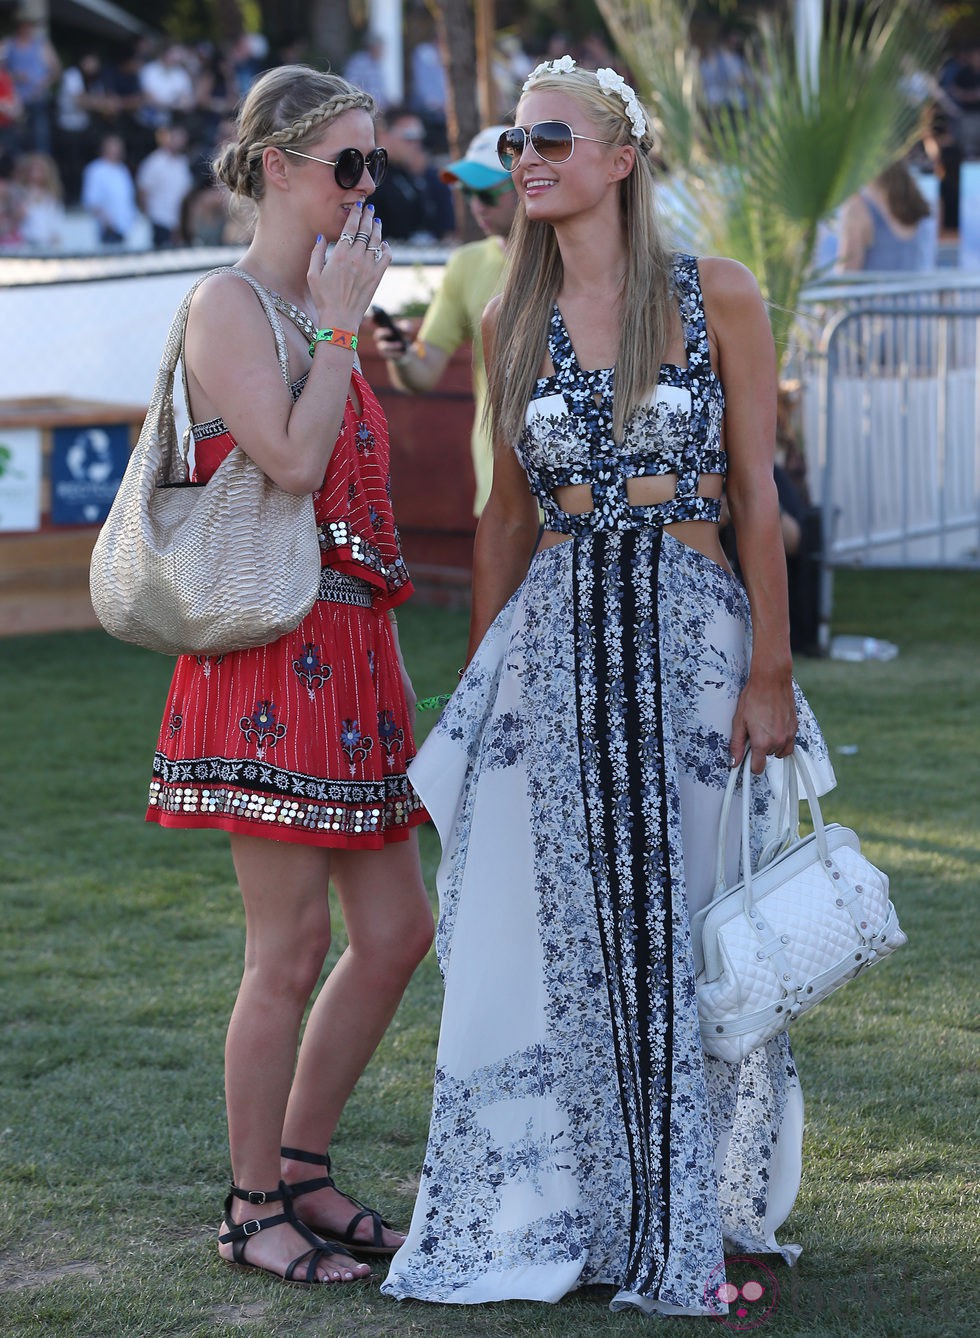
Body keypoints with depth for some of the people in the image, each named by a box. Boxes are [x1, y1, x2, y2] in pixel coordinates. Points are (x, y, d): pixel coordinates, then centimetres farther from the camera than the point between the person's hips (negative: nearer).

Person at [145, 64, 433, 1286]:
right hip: (271, 656, -9)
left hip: (350, 652, 9)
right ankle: (252, 1207, 10)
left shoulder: (318, 310, 17)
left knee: (397, 927, 10)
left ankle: (301, 1173, 23)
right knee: (290, 948, -3)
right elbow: (293, 461, -22)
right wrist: (343, 320, -14)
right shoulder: (226, 306, -9)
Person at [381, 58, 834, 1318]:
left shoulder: (716, 298, -2)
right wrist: (480, 678, 13)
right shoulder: (514, 321, 8)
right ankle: (547, 1214, 16)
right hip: (554, 640, 3)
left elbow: (757, 495, -3)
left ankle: (689, 1224, 17)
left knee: (686, 936, 3)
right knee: (549, 945, 4)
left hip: (693, 634, -3)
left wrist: (770, 672, -8)